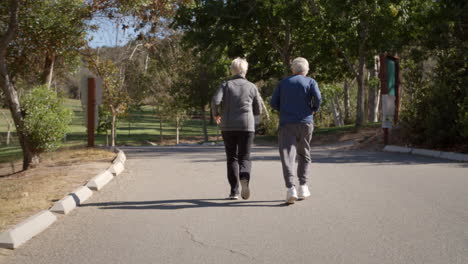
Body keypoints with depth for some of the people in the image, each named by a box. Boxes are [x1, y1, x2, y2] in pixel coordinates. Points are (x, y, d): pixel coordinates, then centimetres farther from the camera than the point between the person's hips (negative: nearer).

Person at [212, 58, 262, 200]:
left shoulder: (226, 85, 3)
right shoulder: (252, 87, 6)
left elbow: (215, 101, -13)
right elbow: (258, 111, 9)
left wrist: (215, 114, 7)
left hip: (228, 127, 1)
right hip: (246, 126, 0)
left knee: (231, 158, 11)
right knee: (244, 157, 5)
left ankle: (234, 191, 4)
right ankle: (244, 177, -27)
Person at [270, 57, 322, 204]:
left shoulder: (283, 83, 11)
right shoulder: (310, 82, 5)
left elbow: (273, 103, 6)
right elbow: (318, 98, -12)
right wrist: (314, 109, 7)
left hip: (286, 124, 0)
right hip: (305, 123, 0)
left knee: (287, 156, -7)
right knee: (304, 155, 17)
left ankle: (290, 188, -22)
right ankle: (302, 187, 13)